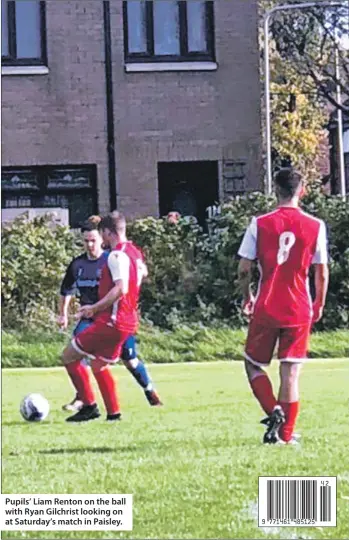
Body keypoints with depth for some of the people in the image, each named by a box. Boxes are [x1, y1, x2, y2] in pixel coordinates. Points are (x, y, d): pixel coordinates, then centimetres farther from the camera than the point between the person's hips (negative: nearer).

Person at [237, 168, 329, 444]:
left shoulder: (260, 224, -5)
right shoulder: (315, 226, -3)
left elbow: (244, 269, -3)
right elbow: (322, 273, 1)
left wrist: (247, 298, 14)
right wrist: (319, 305, 15)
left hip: (266, 309, -1)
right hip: (299, 311, 1)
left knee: (253, 365, 15)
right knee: (290, 373, 5)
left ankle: (274, 412, -7)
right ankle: (286, 433, 5)